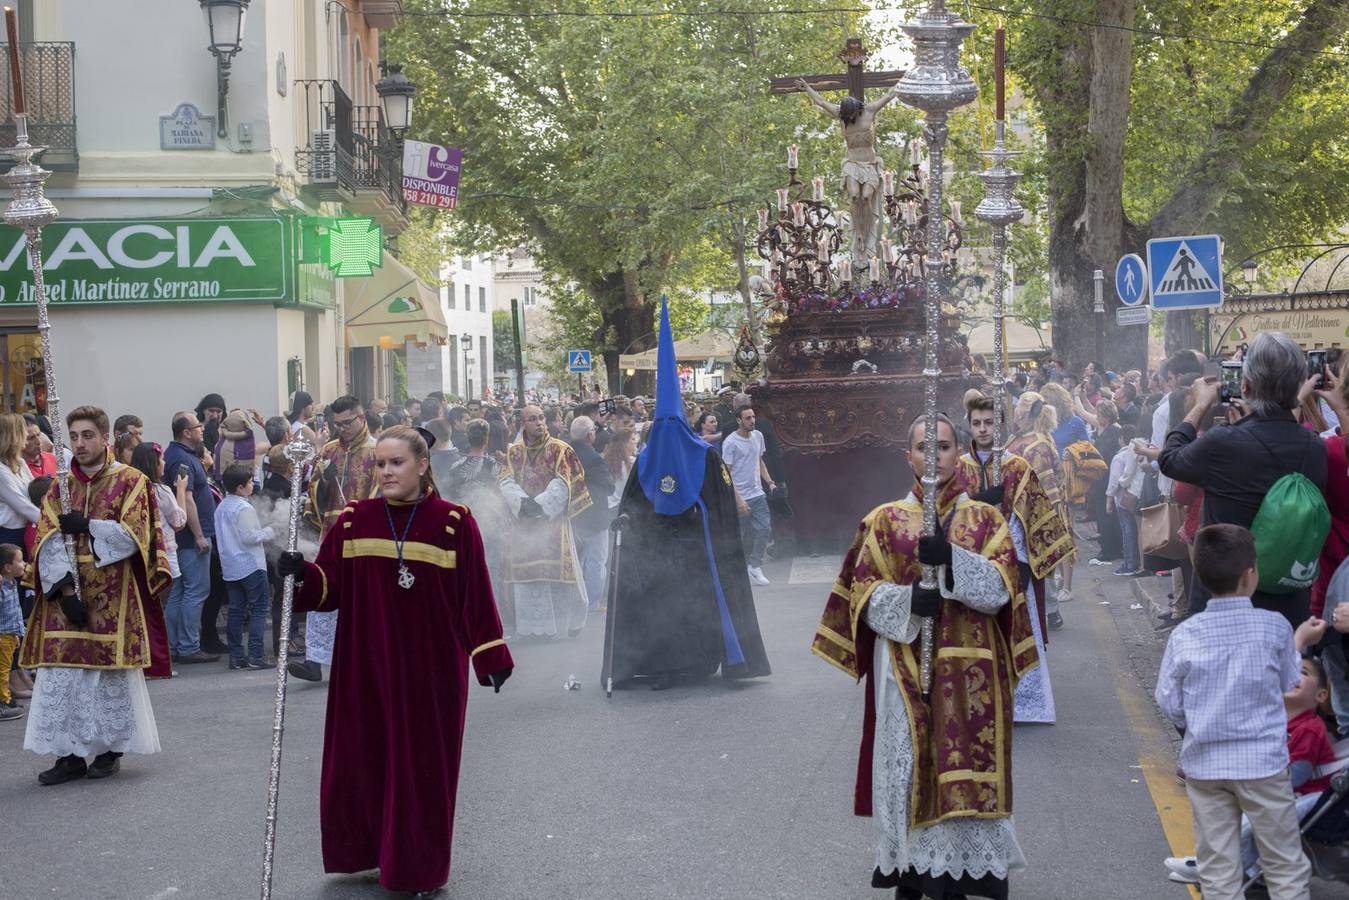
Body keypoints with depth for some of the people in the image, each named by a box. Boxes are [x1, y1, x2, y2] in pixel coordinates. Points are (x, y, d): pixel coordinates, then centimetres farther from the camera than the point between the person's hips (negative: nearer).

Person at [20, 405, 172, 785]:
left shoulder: (130, 482, 1)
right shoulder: (60, 487, 11)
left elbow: (132, 536, -8)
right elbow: (48, 542, 0)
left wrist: (86, 526, -14)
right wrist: (65, 589, -13)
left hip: (112, 598, -3)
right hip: (66, 594, 3)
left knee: (110, 672, 0)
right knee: (61, 674, -1)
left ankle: (110, 749, 12)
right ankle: (69, 753, 3)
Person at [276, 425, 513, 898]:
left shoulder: (454, 522, -6)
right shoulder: (353, 520, 1)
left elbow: (475, 593, -4)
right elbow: (329, 586, 2)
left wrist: (492, 657, -4)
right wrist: (302, 575, -18)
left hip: (430, 668, -2)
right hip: (364, 665, 2)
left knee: (422, 764, 5)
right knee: (361, 759, 7)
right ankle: (368, 850, 27)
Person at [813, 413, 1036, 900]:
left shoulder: (985, 520, 7)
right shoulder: (885, 521, 8)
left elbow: (999, 589, -6)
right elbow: (864, 593, 1)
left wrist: (953, 559, -22)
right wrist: (909, 599, -18)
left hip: (969, 671, 0)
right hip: (903, 669, 0)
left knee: (966, 770, -4)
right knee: (908, 766, -2)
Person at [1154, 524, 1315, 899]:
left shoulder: (1184, 634, -7)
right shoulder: (1275, 627, -10)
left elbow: (1169, 703, -1)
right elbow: (1288, 683, 7)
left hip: (1204, 765, 2)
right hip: (1263, 762, -2)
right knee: (1285, 866, 10)